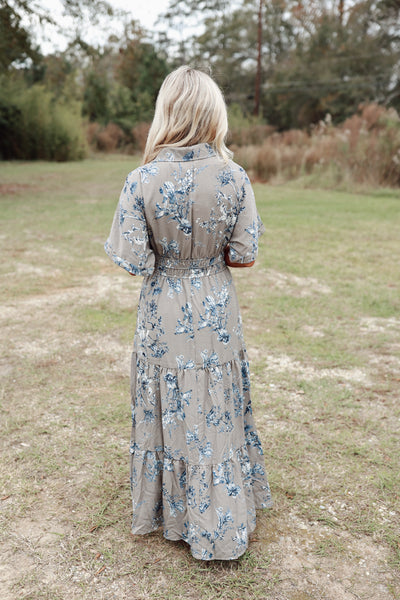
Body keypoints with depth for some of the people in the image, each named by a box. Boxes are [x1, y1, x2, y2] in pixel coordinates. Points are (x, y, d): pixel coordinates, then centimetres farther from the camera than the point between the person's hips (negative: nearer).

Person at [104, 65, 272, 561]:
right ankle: (220, 528, 32)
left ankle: (172, 514, 36)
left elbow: (134, 262, -14)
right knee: (217, 417, 16)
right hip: (217, 314, 2)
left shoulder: (142, 181, -15)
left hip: (164, 316, -1)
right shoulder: (234, 178, -11)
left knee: (168, 413, 16)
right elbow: (244, 256, -8)